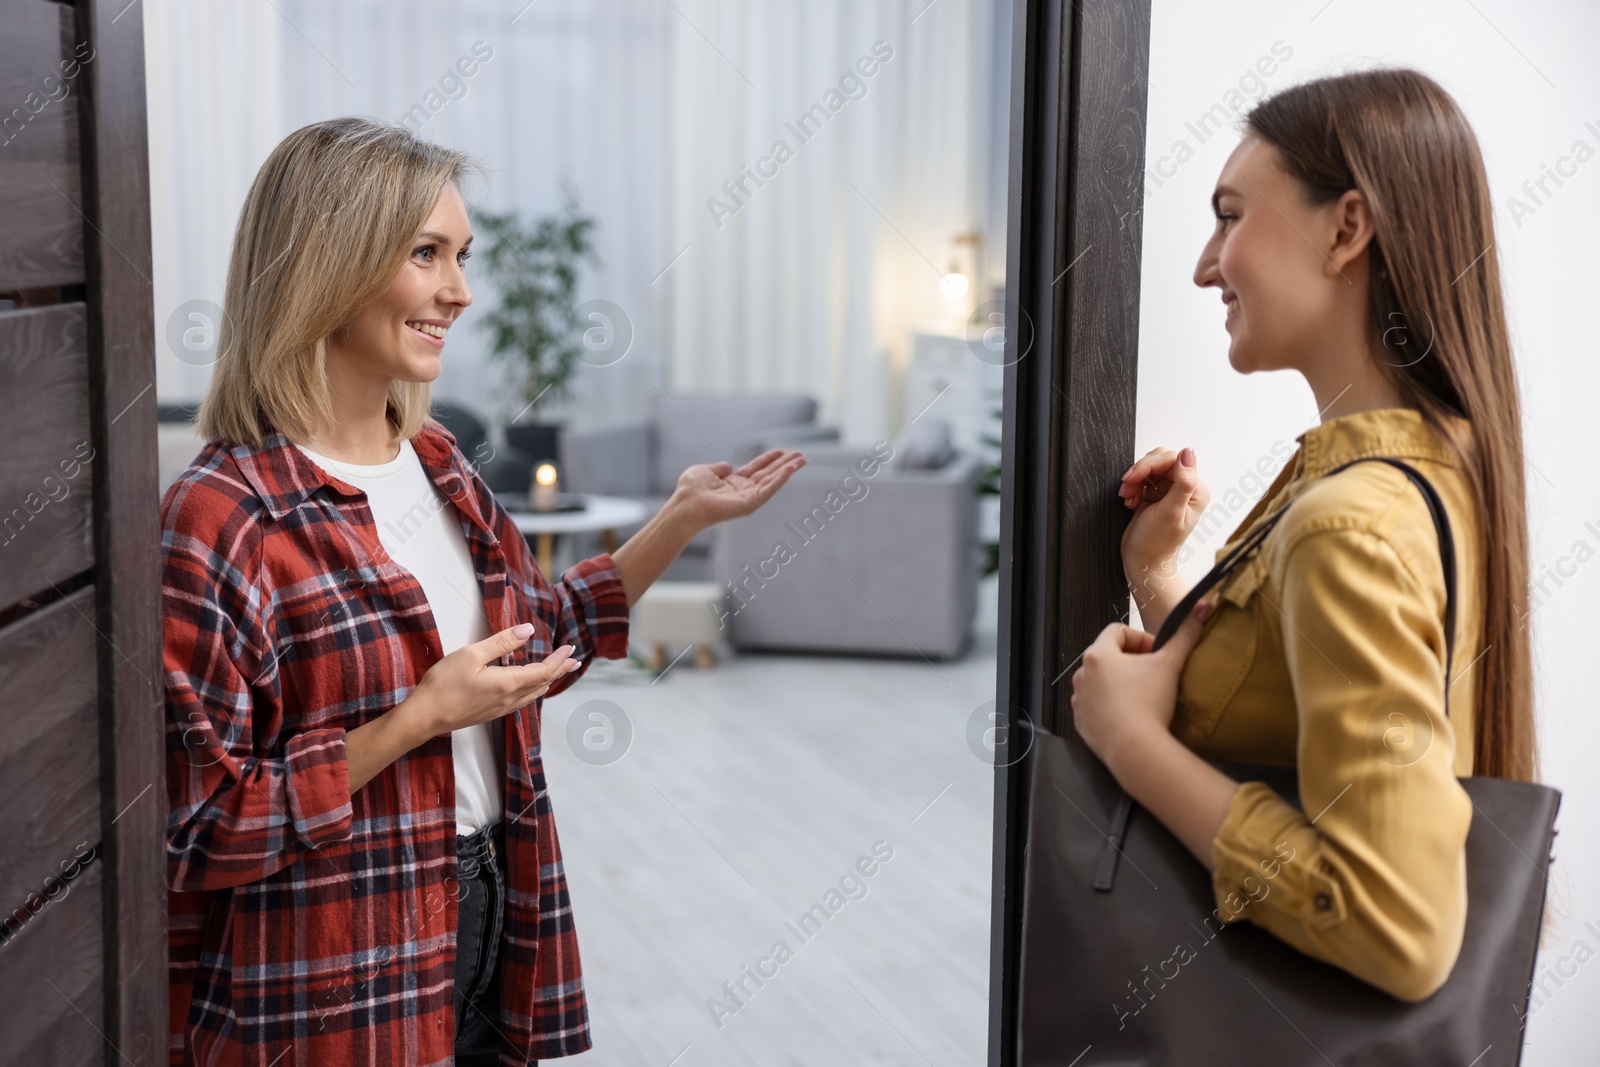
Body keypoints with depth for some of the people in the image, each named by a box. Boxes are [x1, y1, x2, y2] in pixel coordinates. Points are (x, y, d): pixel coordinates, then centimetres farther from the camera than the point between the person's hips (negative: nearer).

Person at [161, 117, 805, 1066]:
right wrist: (421, 718, -22)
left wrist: (684, 516, 10)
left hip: (484, 930, 7)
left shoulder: (441, 470, 5)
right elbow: (196, 827, -20)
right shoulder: (221, 516, -20)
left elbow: (541, 637, 18)